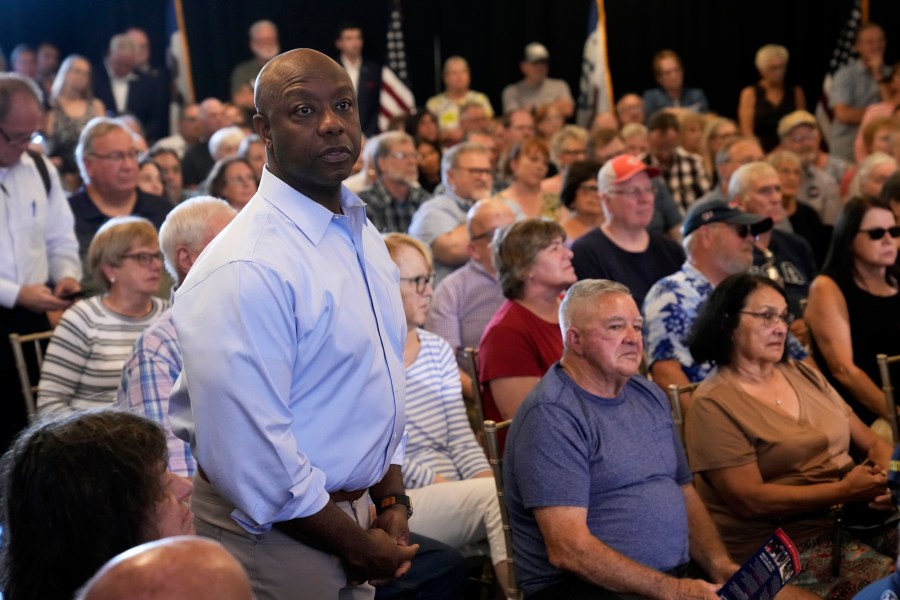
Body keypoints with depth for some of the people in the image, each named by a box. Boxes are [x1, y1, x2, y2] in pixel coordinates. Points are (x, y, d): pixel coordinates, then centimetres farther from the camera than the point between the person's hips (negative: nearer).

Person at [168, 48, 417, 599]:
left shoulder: (364, 236, 6)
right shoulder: (247, 269, -22)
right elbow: (249, 455, -25)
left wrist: (393, 503, 4)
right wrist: (360, 546, -15)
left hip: (350, 515, 7)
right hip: (276, 533, -7)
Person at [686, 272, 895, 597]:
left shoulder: (804, 375, 15)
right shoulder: (713, 404, -7)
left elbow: (871, 442, 15)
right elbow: (749, 500, -14)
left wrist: (885, 478, -8)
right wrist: (844, 491, -18)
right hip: (785, 545, -7)